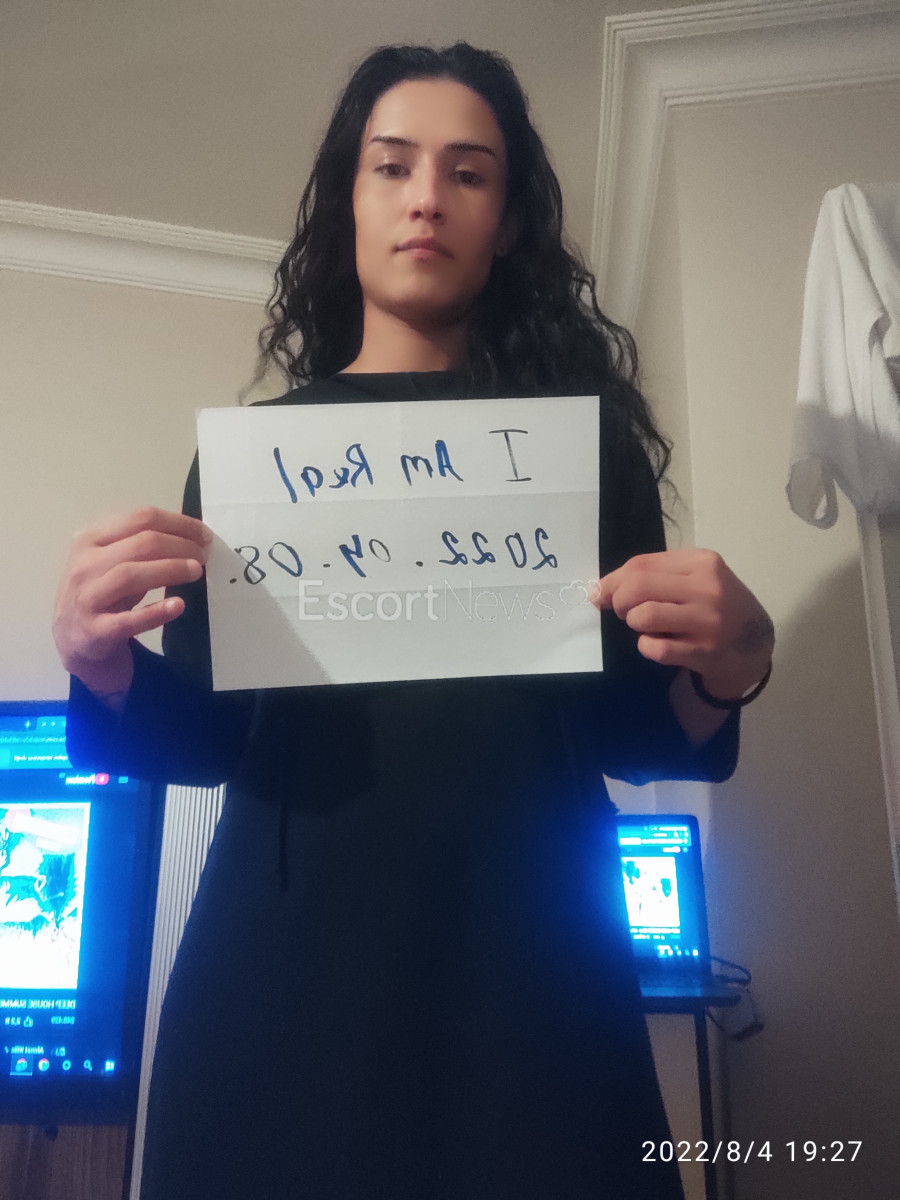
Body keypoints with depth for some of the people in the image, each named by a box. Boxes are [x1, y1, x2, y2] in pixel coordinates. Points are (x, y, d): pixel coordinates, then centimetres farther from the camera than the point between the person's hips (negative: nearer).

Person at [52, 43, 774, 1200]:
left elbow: (627, 731, 5)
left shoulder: (580, 432, 6)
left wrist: (725, 670, -15)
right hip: (286, 958, 1)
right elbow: (210, 737, 4)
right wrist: (101, 661, -15)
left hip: (528, 962, 0)